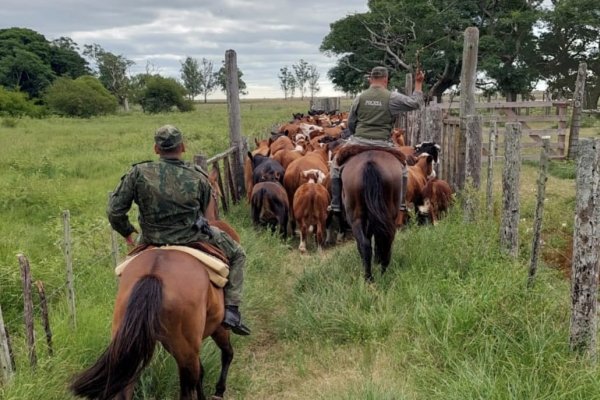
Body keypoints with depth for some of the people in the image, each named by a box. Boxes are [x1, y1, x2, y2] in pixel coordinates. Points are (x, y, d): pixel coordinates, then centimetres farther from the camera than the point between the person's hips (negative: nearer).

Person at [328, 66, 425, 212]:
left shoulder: (360, 98, 4)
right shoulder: (393, 98, -2)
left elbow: (350, 124, 10)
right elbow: (415, 103, 7)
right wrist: (418, 83, 20)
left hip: (359, 142, 0)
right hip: (383, 144, 0)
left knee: (336, 163, 20)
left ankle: (336, 204, 12)